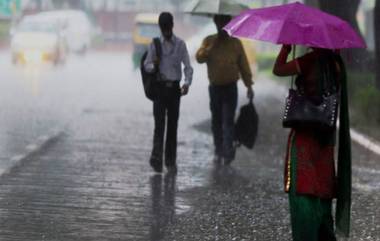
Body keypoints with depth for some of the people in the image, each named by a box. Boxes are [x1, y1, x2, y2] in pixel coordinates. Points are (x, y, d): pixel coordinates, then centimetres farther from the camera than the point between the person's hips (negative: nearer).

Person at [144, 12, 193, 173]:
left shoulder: (180, 44, 3)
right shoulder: (154, 44, 3)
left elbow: (187, 66, 1)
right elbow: (146, 65, 6)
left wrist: (187, 82, -17)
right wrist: (153, 66, -18)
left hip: (174, 87, 1)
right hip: (160, 87, -1)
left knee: (173, 124, 4)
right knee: (159, 123, -9)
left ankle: (171, 161, 11)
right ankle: (156, 158, -13)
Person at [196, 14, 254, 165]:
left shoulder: (235, 43, 1)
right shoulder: (209, 41, 2)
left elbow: (243, 65, 4)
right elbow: (199, 58, -12)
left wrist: (249, 85, 1)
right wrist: (213, 46, -19)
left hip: (230, 88, -2)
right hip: (214, 87, 2)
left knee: (228, 120, -9)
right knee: (216, 121, 7)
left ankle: (228, 152, -14)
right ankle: (218, 151, 16)